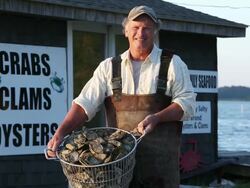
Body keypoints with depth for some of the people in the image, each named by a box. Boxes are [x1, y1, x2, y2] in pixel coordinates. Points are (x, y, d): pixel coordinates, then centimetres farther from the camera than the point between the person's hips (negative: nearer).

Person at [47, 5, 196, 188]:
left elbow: (187, 102, 2)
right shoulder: (109, 67, 12)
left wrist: (156, 118, -14)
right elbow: (85, 103, 5)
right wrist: (60, 133, -9)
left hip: (161, 157, -1)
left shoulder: (173, 64, 7)